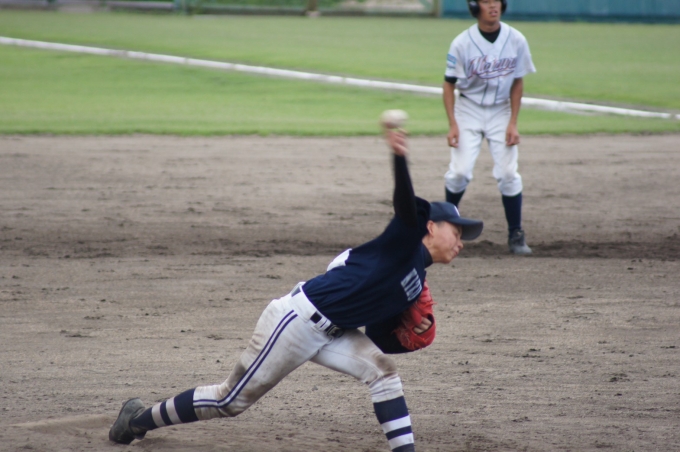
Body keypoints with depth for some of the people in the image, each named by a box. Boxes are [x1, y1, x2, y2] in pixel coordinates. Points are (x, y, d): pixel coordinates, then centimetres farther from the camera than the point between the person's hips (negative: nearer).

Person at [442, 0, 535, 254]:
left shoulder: (516, 41, -9)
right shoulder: (462, 43, -14)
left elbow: (517, 83, -1)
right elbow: (449, 83, -7)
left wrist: (513, 123, -7)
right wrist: (452, 124, -14)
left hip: (501, 111, 1)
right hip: (469, 109, -1)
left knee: (507, 173, -6)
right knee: (460, 171, -10)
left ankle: (516, 234, 3)